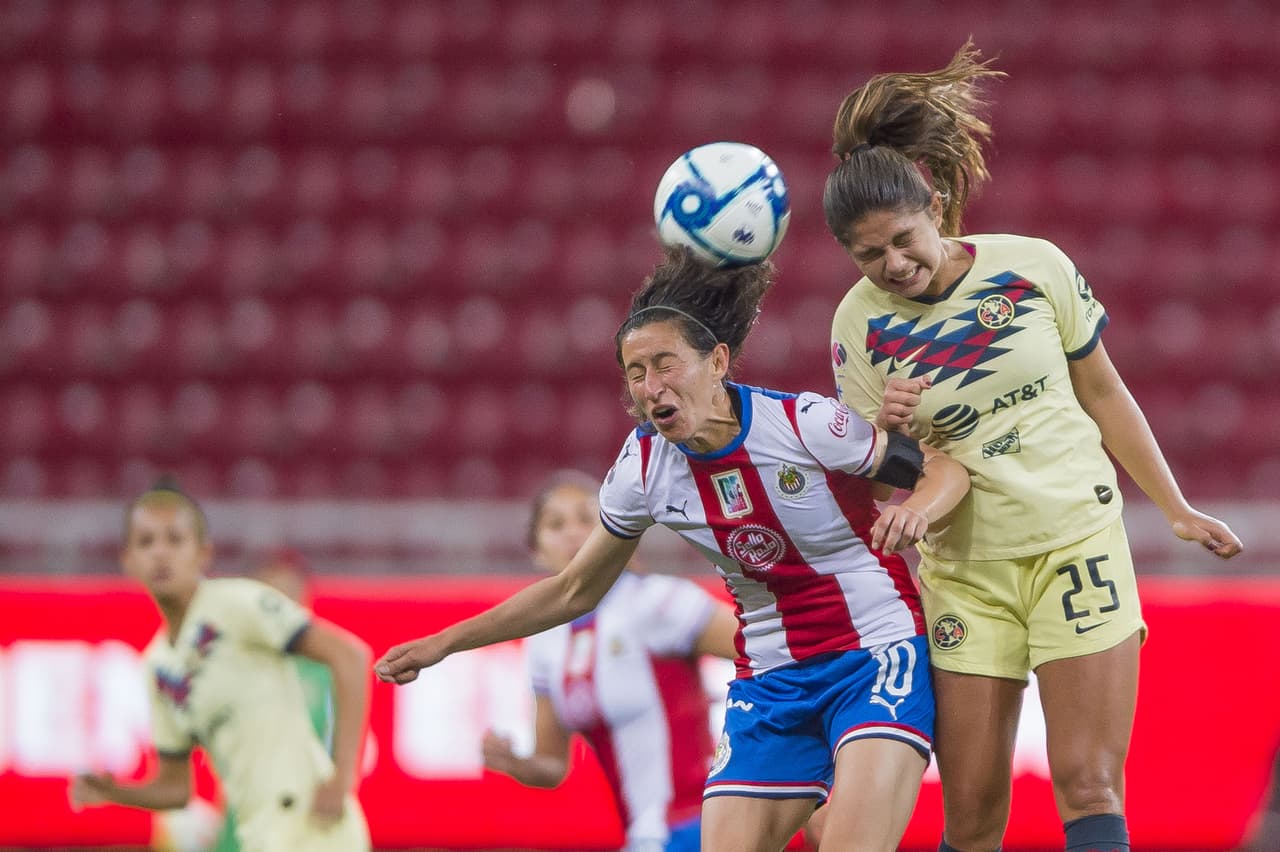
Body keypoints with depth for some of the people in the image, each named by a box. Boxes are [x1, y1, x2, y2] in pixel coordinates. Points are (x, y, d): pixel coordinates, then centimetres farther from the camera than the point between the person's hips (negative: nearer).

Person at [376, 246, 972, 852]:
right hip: (771, 681, 5)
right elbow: (574, 591, 11)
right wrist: (444, 643, 8)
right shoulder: (644, 464, -3)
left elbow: (947, 467, -5)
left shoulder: (806, 424, -16)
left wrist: (917, 509, -29)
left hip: (879, 661, -5)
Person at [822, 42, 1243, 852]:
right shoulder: (859, 328, -6)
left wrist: (1176, 508, 11)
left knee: (1087, 785, -9)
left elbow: (1103, 394, 7)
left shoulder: (1035, 268, -7)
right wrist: (889, 435, -22)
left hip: (1077, 542, -1)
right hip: (966, 568, 1)